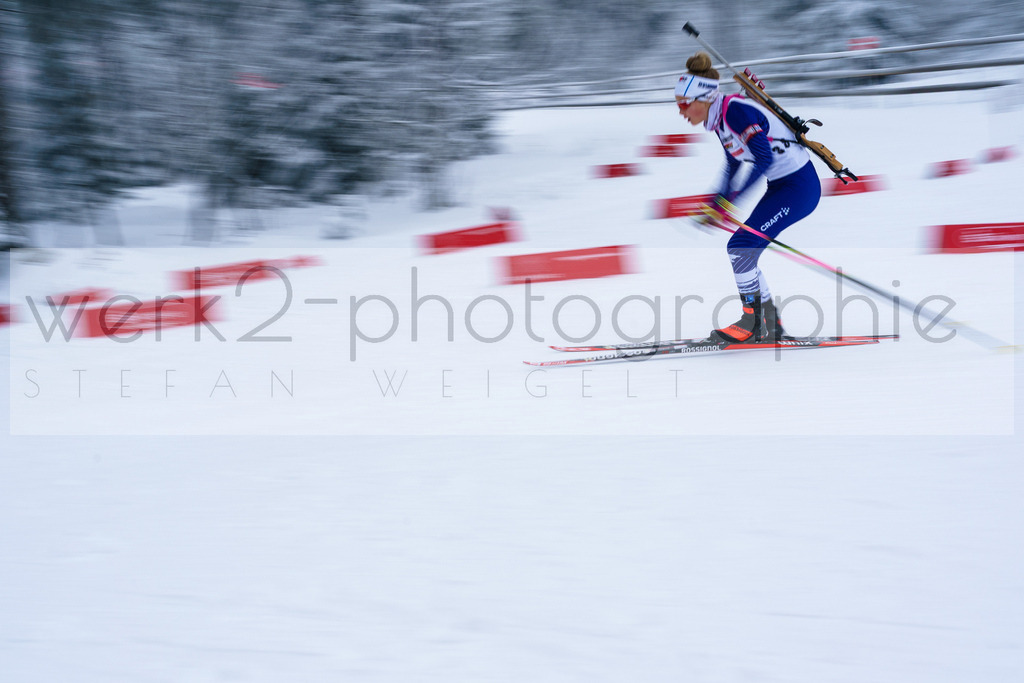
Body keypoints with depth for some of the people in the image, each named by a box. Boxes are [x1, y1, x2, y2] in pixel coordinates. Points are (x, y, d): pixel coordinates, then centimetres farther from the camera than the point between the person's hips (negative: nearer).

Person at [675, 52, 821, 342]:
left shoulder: (736, 111, -22)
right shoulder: (720, 118, 6)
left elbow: (764, 158, -29)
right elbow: (734, 164, 21)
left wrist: (732, 201, -28)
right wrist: (717, 204, 15)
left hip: (799, 187, -10)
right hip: (780, 186, 10)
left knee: (741, 246, -12)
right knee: (745, 251, 8)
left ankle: (753, 321, -3)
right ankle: (770, 323, 17)